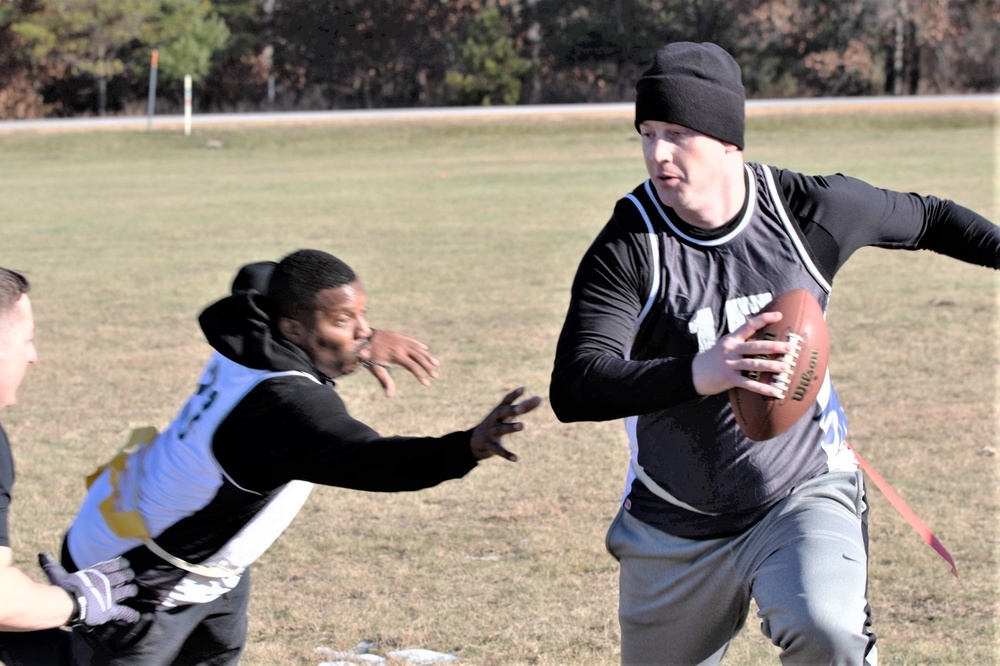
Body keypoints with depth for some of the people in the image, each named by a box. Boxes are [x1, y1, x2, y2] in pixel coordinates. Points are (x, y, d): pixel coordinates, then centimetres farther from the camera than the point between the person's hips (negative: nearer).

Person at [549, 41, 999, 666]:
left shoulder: (812, 209, -8)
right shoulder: (628, 247, -15)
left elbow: (925, 218, 13)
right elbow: (573, 390, -27)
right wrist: (697, 374, -42)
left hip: (804, 493, -1)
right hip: (675, 531, 1)